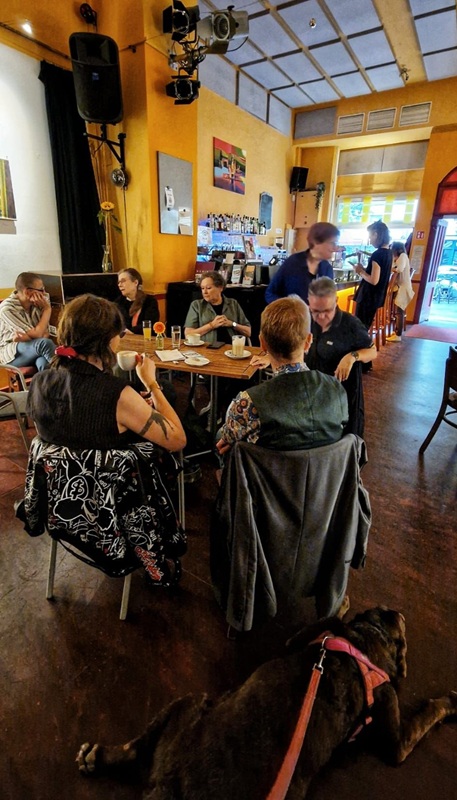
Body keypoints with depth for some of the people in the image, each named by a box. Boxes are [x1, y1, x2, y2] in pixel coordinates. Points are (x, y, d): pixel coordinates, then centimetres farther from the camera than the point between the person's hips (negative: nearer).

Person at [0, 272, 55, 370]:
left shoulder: (37, 303, -3)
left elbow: (45, 334, -5)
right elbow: (37, 334, -21)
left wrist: (24, 337, -23)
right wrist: (47, 309, -15)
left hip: (33, 349, 4)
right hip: (10, 353, -3)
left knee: (44, 362, -34)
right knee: (45, 343, -31)